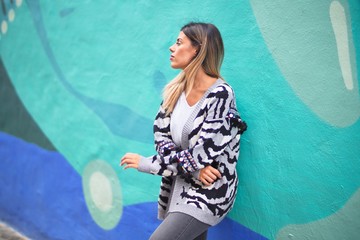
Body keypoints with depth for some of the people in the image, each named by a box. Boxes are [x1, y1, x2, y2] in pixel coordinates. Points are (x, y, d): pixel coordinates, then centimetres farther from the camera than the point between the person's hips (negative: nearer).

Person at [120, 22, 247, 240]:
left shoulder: (220, 95, -18)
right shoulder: (177, 88, 3)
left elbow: (201, 154, -21)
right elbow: (161, 134, -2)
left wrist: (146, 163, -14)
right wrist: (192, 168, -18)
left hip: (208, 192, -6)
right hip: (179, 185, 6)